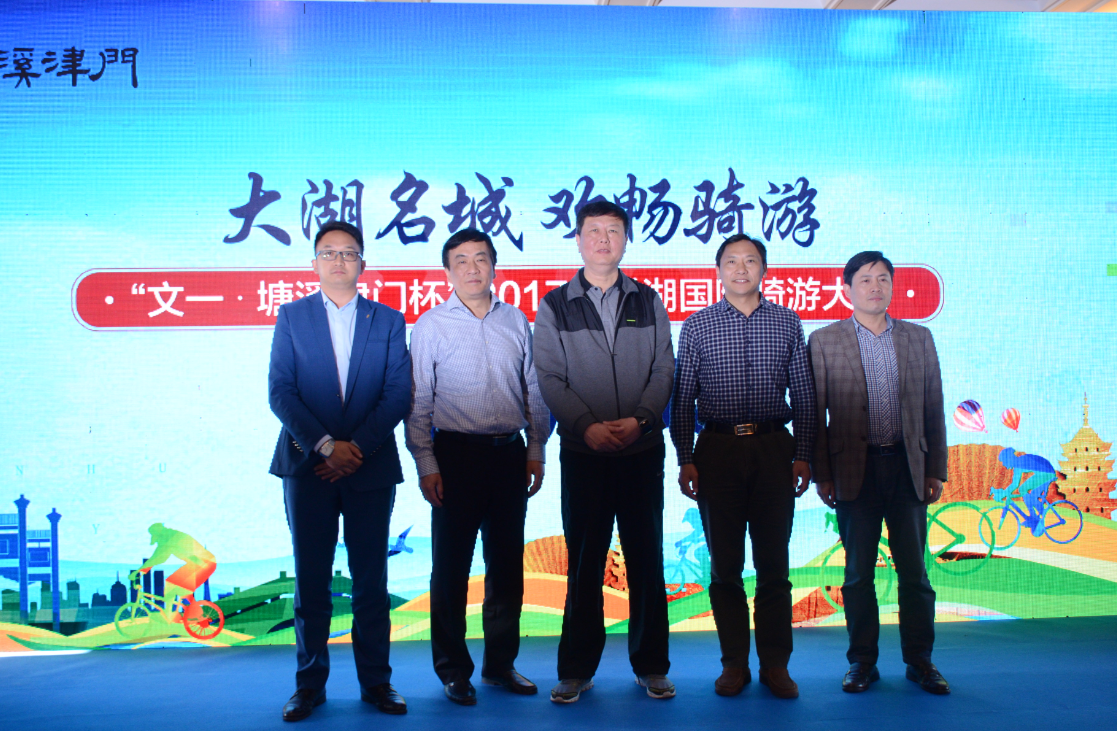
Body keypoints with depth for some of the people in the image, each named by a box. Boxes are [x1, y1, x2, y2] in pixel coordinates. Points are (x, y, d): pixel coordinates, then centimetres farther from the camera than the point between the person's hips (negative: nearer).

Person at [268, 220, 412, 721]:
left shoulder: (388, 320, 8)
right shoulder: (291, 316, 7)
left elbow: (398, 394, 1)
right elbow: (280, 392, -1)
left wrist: (357, 446, -10)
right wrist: (325, 445, -11)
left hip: (370, 466, 0)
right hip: (307, 464, 0)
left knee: (371, 580, 5)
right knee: (311, 579, 5)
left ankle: (375, 681, 15)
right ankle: (310, 684, 16)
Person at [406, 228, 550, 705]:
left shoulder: (516, 321, 8)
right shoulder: (431, 325, -1)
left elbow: (534, 392, 12)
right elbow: (418, 401, -1)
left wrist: (536, 451, 7)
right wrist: (426, 464, -7)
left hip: (509, 454, 3)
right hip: (456, 454, -3)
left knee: (507, 564, 10)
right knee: (451, 567, 4)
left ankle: (500, 664, 25)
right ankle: (453, 670, 18)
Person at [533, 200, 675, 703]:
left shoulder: (648, 301, 10)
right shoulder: (555, 306, 6)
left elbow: (664, 370, 4)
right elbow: (549, 379, -1)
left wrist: (639, 419, -11)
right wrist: (587, 425, -14)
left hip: (643, 449, 1)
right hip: (583, 453, -1)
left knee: (646, 559, 7)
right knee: (584, 563, 4)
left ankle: (651, 666, 19)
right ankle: (577, 671, 16)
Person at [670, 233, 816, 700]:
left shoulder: (787, 323, 7)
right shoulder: (697, 326, 4)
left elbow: (804, 395, 8)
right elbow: (682, 399, 3)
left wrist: (802, 455, 2)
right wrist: (685, 460, -2)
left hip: (773, 449, 1)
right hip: (718, 449, 0)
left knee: (774, 563, 5)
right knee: (725, 564, 6)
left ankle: (775, 664, 17)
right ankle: (734, 662, 18)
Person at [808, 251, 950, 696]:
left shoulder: (919, 338, 10)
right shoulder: (824, 342, 2)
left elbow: (933, 409, 10)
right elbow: (814, 413, 1)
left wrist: (936, 470, 6)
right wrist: (821, 474, -4)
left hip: (907, 467, 2)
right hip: (855, 470, -2)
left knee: (914, 570, 7)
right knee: (859, 572, 6)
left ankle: (920, 660, 20)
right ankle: (862, 661, 18)